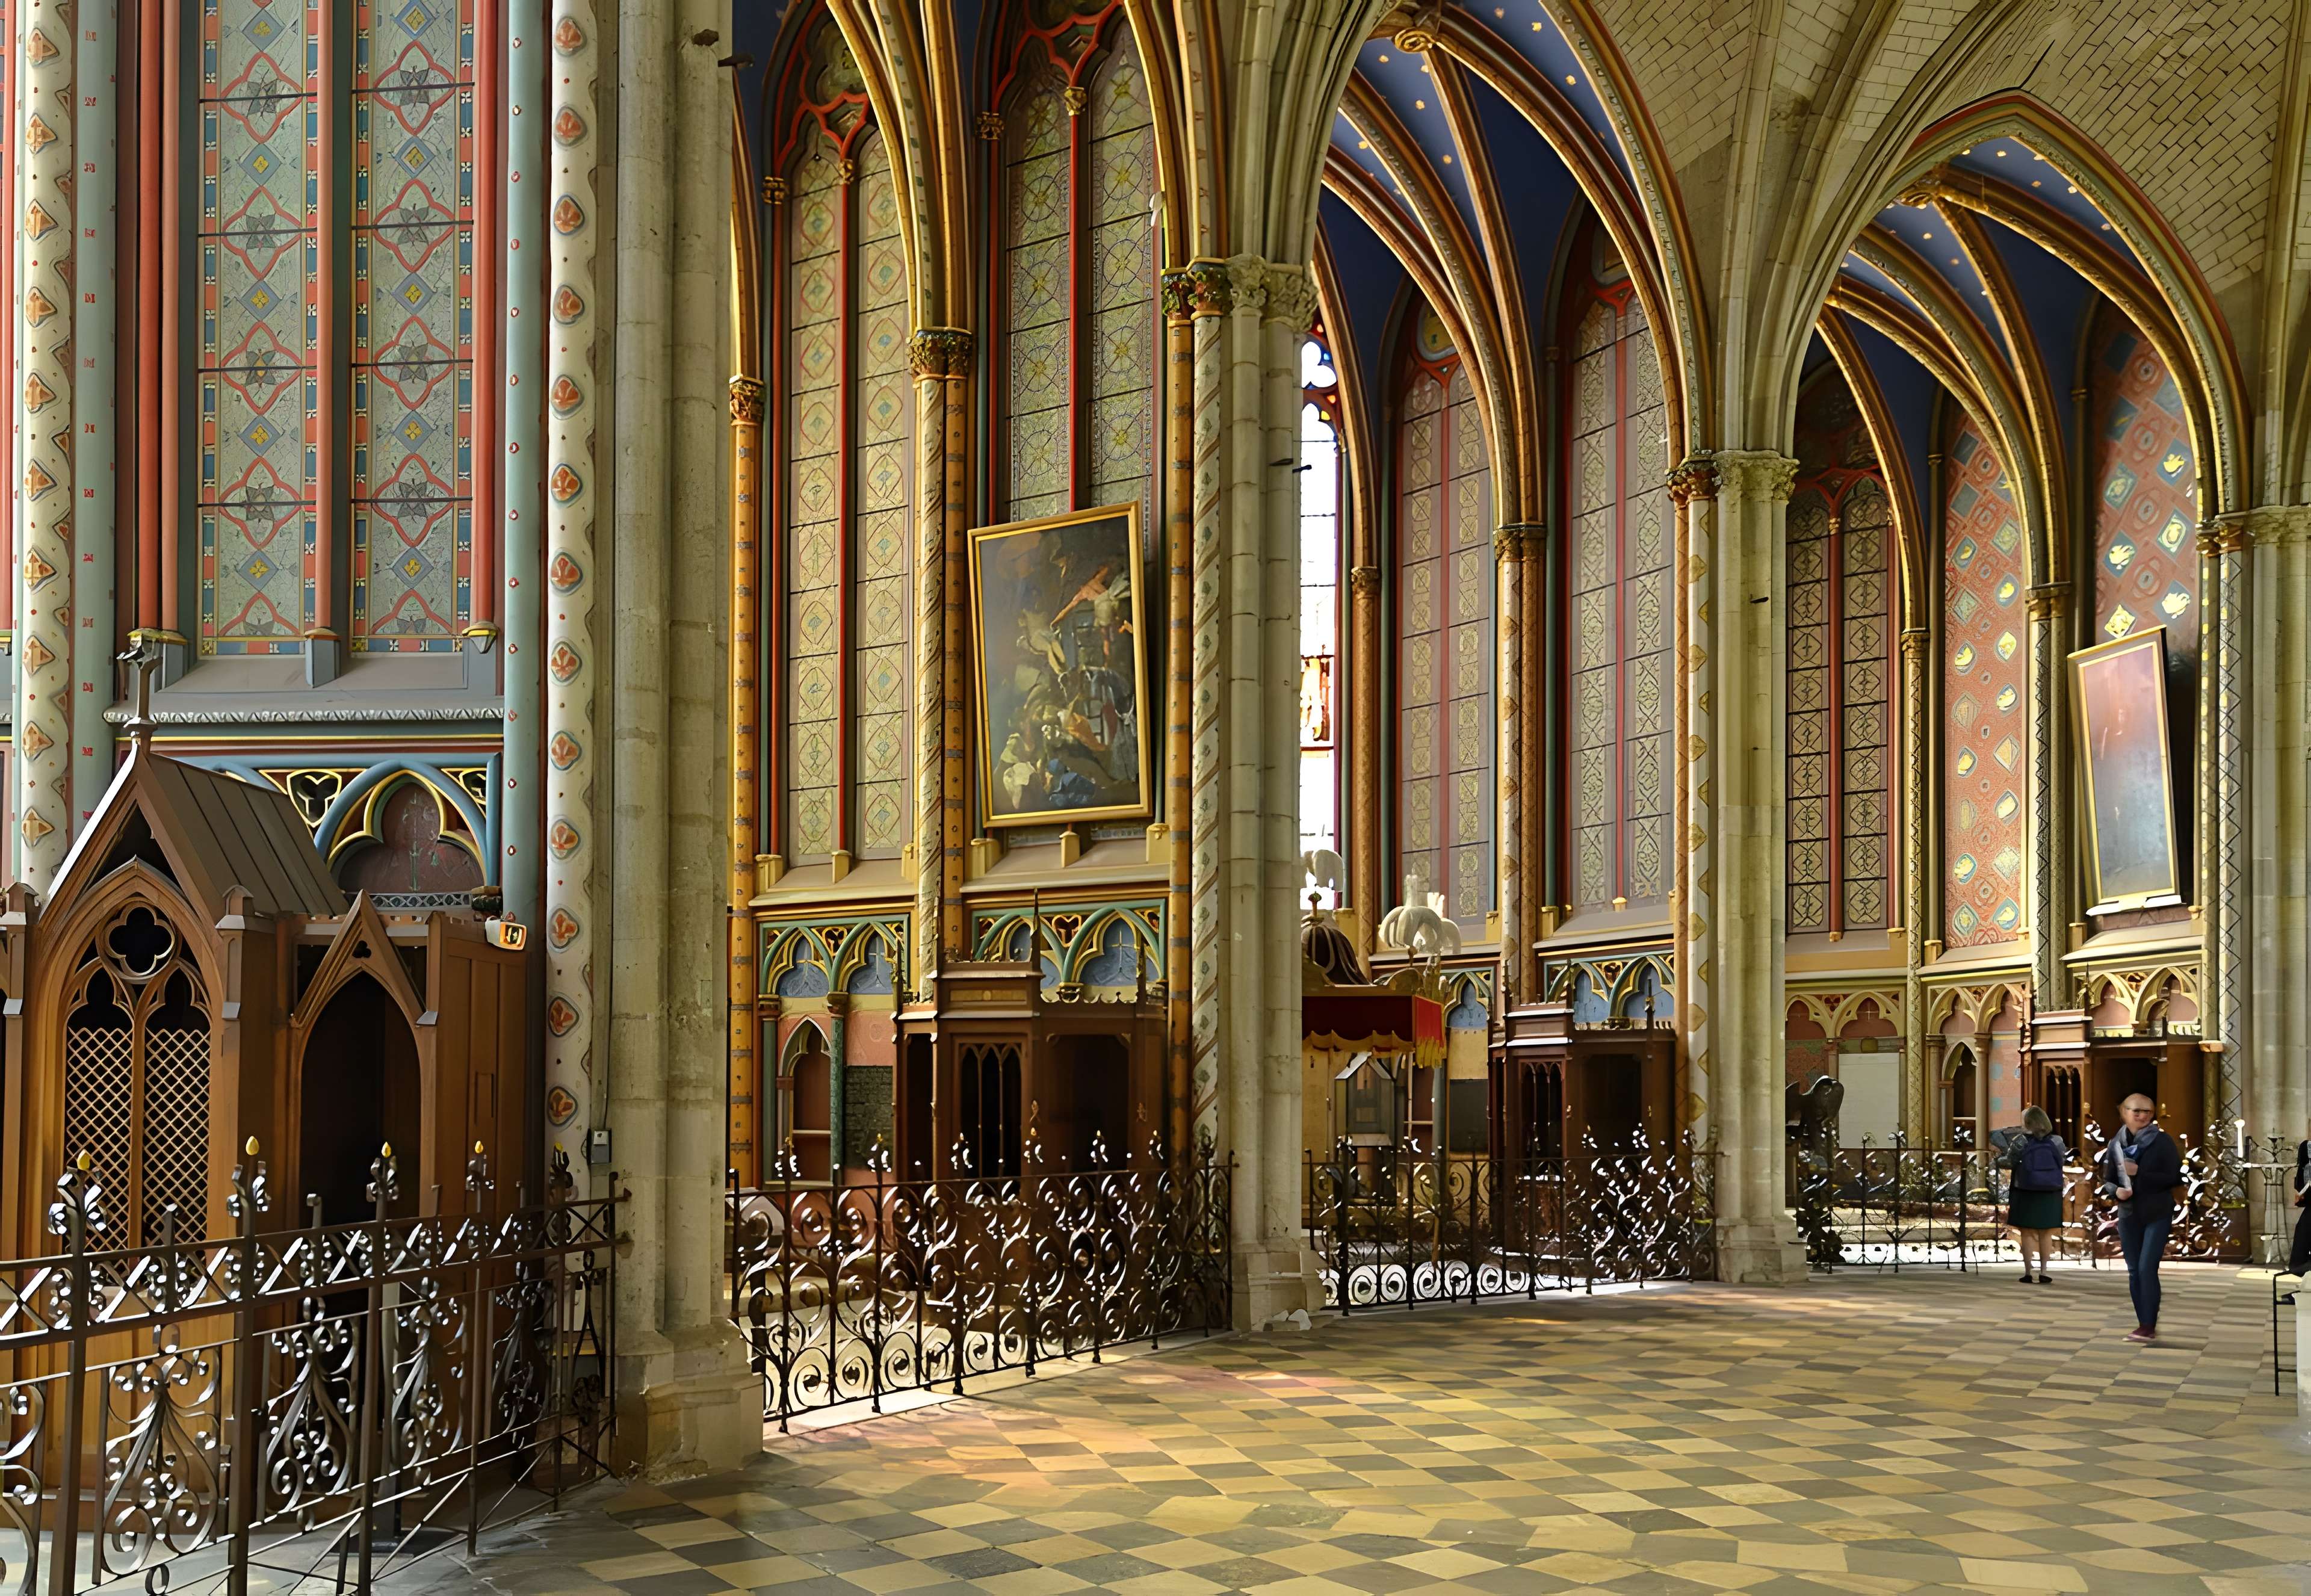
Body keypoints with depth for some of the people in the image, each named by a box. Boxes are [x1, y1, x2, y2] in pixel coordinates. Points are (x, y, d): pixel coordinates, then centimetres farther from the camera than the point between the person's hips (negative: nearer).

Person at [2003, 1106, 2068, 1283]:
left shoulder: (2021, 1142, -14)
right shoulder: (2057, 1141, -5)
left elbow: (2009, 1163, -5)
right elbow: (2062, 1162, 8)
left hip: (2026, 1193, -2)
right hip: (2050, 1194, 2)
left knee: (2027, 1234, 6)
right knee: (2046, 1234, 13)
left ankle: (2028, 1272, 6)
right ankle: (2043, 1271, 11)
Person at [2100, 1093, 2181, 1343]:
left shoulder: (2162, 1142, -5)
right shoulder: (2116, 1144, 5)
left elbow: (2175, 1178, -10)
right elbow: (2108, 1180, 10)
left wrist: (2140, 1172, -18)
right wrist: (2116, 1191, -13)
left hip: (2158, 1215, -4)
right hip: (2129, 1216, 4)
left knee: (2147, 1268, -13)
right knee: (2134, 1272, 7)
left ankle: (2149, 1326, -9)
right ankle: (2144, 1325, 16)